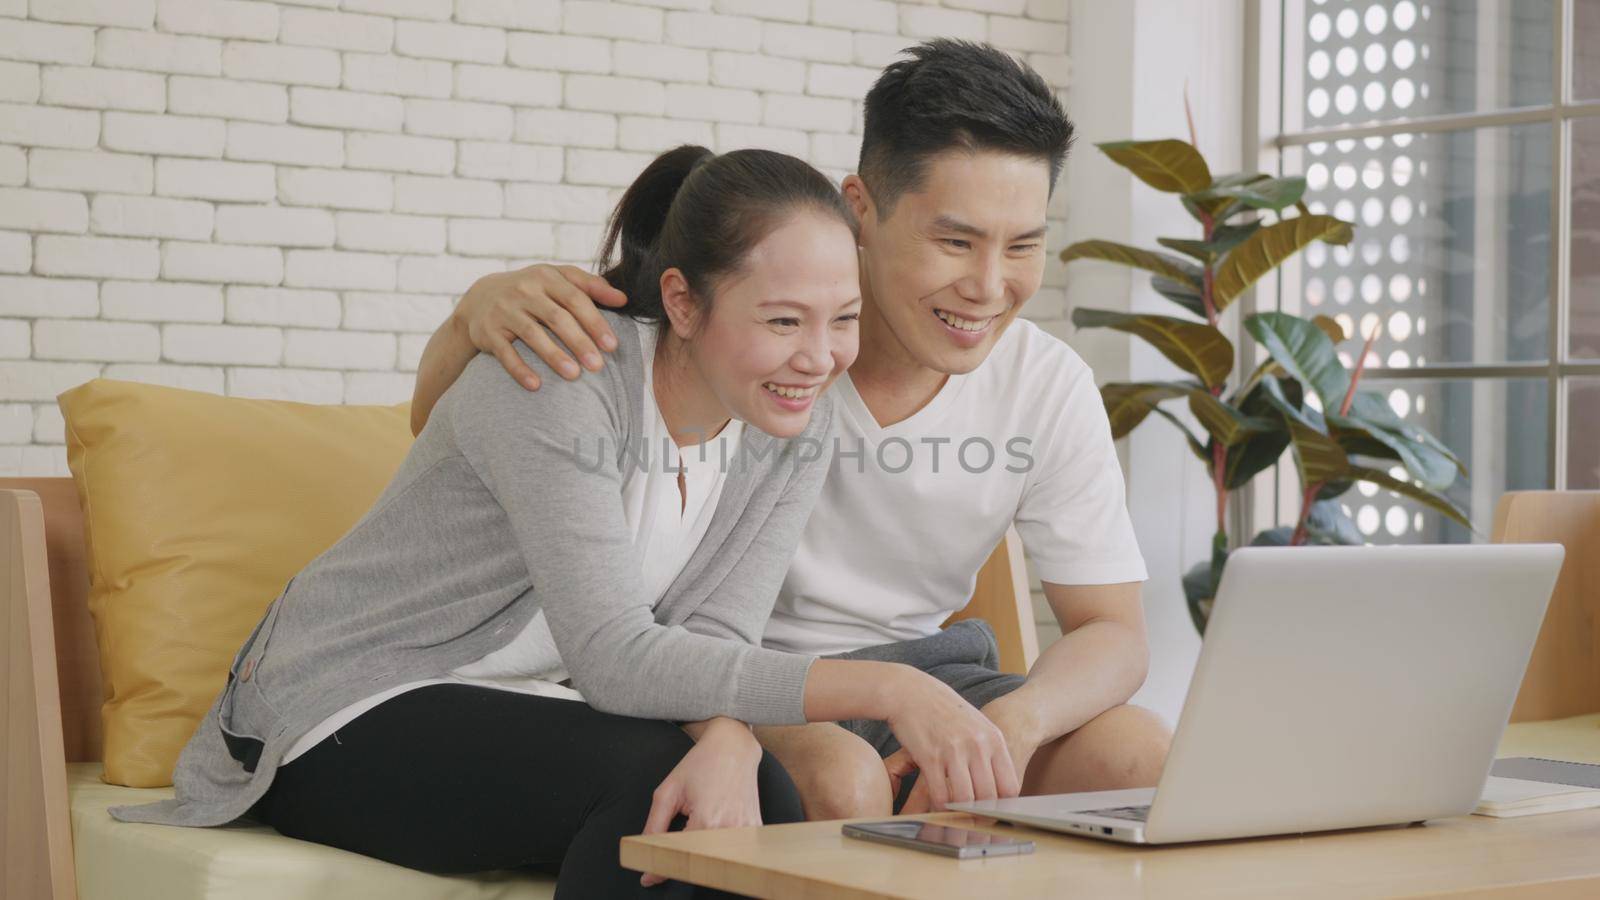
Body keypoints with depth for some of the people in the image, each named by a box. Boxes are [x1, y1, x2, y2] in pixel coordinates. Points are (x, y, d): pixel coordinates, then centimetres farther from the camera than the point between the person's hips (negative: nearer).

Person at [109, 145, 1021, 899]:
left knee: (756, 798, -22)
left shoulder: (798, 423, -5)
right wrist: (885, 687, -40)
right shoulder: (561, 385, -26)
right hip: (346, 719, -5)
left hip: (518, 707, 6)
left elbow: (716, 632, -11)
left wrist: (728, 740, -36)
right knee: (653, 778, -28)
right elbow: (613, 656, -32)